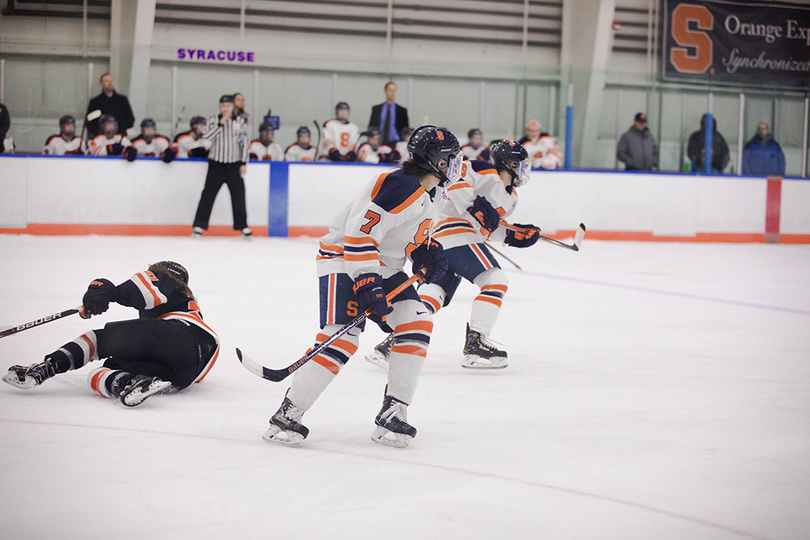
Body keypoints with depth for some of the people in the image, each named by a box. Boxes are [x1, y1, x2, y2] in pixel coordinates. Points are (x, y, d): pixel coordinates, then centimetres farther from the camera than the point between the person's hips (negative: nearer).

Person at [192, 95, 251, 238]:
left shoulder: (239, 122, 4)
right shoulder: (214, 120, 1)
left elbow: (244, 143, 6)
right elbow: (206, 136, -13)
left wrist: (244, 163, 1)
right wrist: (220, 124, -19)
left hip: (234, 165, 1)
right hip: (216, 165, -1)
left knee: (239, 196, 3)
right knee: (208, 195, -5)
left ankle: (242, 226, 15)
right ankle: (199, 226, 0)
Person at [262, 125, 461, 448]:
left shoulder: (429, 191, 10)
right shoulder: (403, 186, -23)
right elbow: (359, 232, -28)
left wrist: (427, 252, 7)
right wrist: (368, 284, -29)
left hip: (383, 266, 10)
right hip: (344, 260, -10)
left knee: (416, 324, -5)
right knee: (342, 337, -22)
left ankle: (393, 414, -3)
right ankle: (287, 415, -13)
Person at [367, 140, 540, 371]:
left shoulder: (510, 197, 25)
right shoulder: (487, 172, -4)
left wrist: (516, 234, 16)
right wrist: (473, 205, -22)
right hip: (455, 233, -10)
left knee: (433, 291, -2)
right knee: (495, 282, -12)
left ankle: (391, 343, -10)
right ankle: (475, 345, -12)